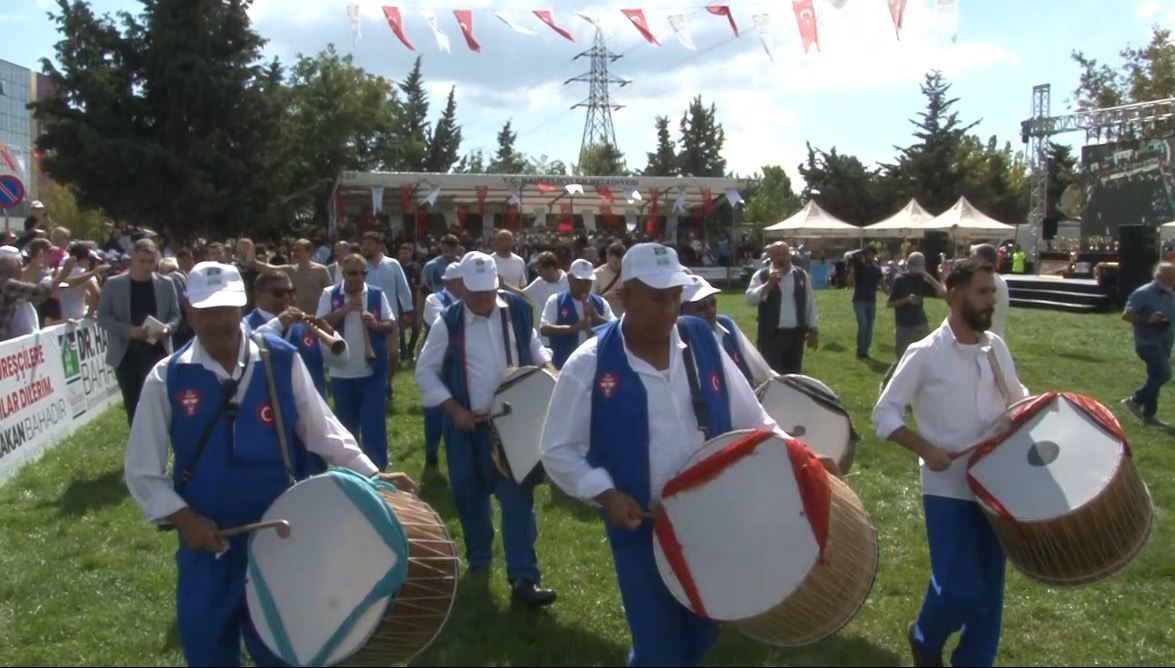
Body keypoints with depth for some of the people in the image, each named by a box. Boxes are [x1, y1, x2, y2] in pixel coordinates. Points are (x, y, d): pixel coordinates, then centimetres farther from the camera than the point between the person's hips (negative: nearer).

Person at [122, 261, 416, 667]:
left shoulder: (283, 362, -7)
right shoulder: (167, 378, -8)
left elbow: (322, 431, 0)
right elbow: (142, 470, -3)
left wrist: (372, 476, -7)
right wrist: (182, 517, -15)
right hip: (205, 544, 1)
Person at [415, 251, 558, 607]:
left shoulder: (518, 309, -3)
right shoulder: (448, 323, -10)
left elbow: (532, 344, 14)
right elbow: (425, 371, -4)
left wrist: (548, 368, -6)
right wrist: (454, 410, -11)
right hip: (467, 424, 0)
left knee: (517, 496, -4)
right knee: (470, 496, 13)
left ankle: (523, 578, -3)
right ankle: (478, 562, 35)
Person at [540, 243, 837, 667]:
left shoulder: (702, 342, -3)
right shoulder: (590, 364, -13)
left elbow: (749, 417, 6)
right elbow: (558, 450, -6)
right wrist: (606, 494, -18)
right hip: (641, 528, -4)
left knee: (701, 634, 19)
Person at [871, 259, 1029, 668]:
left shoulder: (996, 348, 5)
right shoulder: (925, 354, -11)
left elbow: (1017, 398, 20)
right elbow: (884, 413, -9)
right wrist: (927, 450, -20)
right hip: (947, 488, -5)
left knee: (989, 588, 10)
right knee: (959, 589, -8)